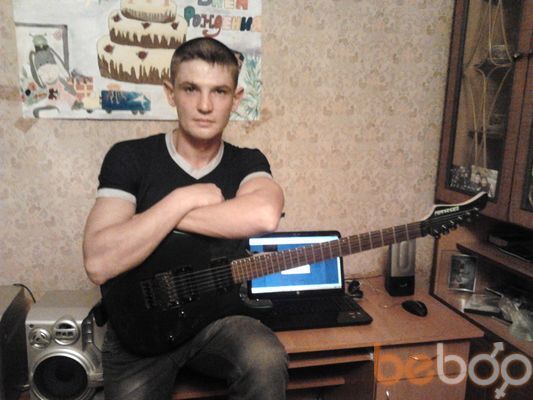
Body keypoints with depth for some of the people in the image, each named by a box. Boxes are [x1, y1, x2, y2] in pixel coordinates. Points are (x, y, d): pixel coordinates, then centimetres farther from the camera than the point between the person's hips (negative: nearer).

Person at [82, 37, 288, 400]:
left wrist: (158, 218, -22)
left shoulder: (248, 162, -1)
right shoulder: (129, 158, -7)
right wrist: (183, 200, -20)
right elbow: (98, 264, -20)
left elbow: (264, 215, -27)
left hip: (218, 316, 1)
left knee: (268, 362, -25)